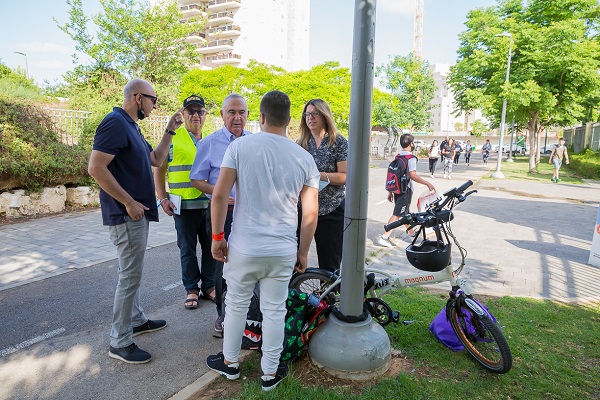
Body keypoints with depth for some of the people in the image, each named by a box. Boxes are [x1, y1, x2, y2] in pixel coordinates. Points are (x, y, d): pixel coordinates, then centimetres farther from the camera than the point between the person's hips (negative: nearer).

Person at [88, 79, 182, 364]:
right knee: (130, 277, -3)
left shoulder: (131, 126, 15)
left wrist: (170, 130, 13)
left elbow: (156, 159, 20)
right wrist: (129, 202, -21)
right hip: (127, 215, -10)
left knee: (133, 272, 19)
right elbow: (96, 168, -23)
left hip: (136, 213, 10)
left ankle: (136, 320, 35)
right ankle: (120, 343, 9)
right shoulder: (115, 122, -16)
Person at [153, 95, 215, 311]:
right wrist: (163, 198, -6)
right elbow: (159, 170, 2)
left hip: (210, 203, 3)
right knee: (187, 249, 7)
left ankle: (209, 286, 27)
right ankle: (191, 289, 23)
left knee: (210, 246, 10)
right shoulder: (172, 138, 1)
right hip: (184, 205, -3)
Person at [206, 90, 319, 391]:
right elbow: (311, 213, -1)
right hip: (283, 251, 1)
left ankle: (230, 362, 39)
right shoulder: (304, 157, -1)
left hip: (244, 248, -1)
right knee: (274, 311, 15)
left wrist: (217, 236, 0)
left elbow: (219, 196, -11)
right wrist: (303, 252, 10)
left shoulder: (240, 146, -7)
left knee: (236, 305, 19)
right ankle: (270, 373, 31)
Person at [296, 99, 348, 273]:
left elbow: (345, 177, -11)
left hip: (332, 211, -3)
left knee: (330, 263, 5)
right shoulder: (301, 143, 10)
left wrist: (318, 175, -20)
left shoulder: (339, 142, -3)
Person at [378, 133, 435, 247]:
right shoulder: (411, 158, -12)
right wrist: (428, 184, -19)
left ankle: (411, 233, 37)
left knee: (405, 213, 21)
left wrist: (390, 191, 15)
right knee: (397, 214, -8)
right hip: (406, 189, -8)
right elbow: (413, 175, -23)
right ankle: (384, 237, -13)